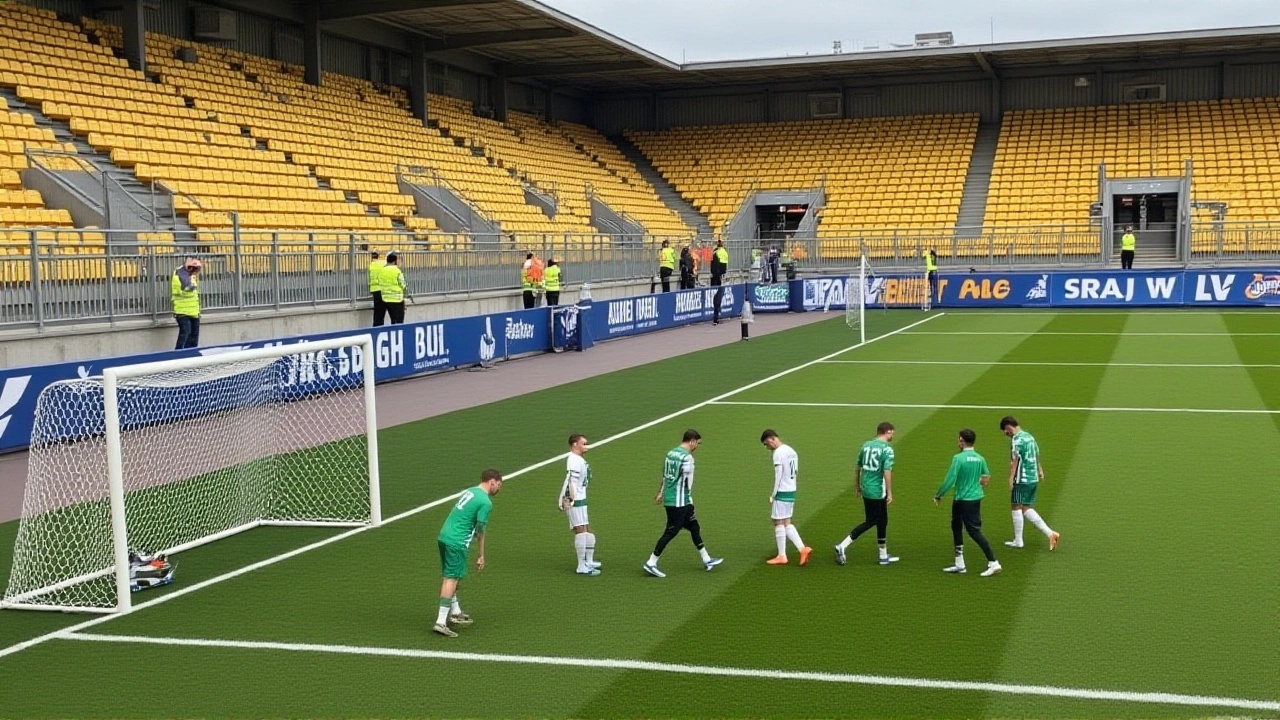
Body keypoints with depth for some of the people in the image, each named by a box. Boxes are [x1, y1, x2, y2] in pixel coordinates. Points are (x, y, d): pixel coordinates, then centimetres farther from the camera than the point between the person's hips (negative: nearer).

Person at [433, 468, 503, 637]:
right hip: (457, 542, -9)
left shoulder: (469, 491, 16)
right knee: (451, 579, -9)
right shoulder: (485, 502, -10)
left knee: (449, 577, 19)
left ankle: (455, 613, 34)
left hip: (443, 536, 9)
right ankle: (441, 622, -13)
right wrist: (481, 556, 0)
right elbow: (480, 530, -8)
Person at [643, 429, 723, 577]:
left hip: (669, 498, 10)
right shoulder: (687, 457, -17)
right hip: (680, 501, -10)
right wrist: (688, 496, -2)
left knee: (694, 527, 17)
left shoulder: (671, 452, 10)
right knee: (670, 532, -3)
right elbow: (688, 480, -17)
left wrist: (661, 492, 27)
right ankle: (651, 563, 2)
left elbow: (665, 475, 19)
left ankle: (706, 560, 25)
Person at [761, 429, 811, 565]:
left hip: (782, 492, -9)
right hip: (792, 491, 9)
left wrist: (773, 495, -11)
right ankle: (802, 548, 3)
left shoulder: (778, 453, -14)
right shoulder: (791, 451, 14)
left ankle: (782, 556, 5)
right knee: (786, 523, 14)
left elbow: (778, 475, -17)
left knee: (779, 523, 0)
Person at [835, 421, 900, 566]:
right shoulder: (887, 449, -13)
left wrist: (858, 487, 21)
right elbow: (887, 472, -19)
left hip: (866, 489, 7)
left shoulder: (866, 445, 8)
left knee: (880, 521, 15)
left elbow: (857, 468, 12)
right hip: (878, 491, -7)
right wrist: (890, 493, -14)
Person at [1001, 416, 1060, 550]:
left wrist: (1011, 479, -20)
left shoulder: (1017, 439, -13)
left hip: (1022, 479, -8)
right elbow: (1037, 455, 22)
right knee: (1027, 509, 13)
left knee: (1017, 507, 3)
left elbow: (1014, 461, -19)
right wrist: (1040, 470, 31)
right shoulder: (1029, 436, 13)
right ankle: (1050, 533, 3)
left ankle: (1018, 541, 8)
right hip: (1033, 479, 8)